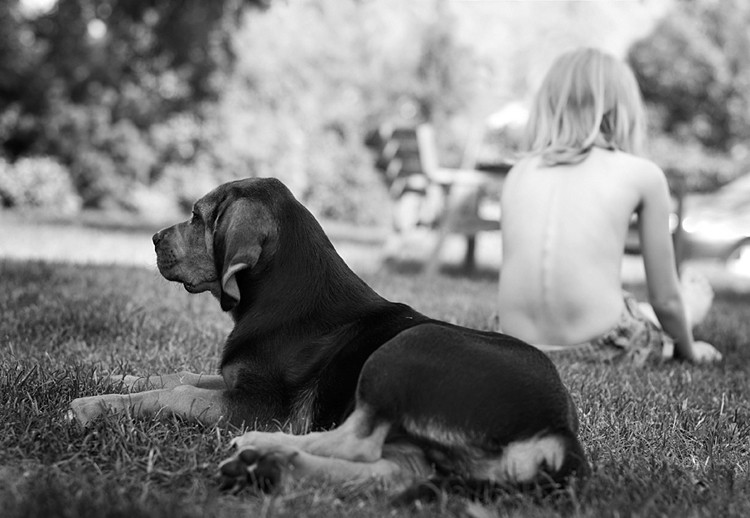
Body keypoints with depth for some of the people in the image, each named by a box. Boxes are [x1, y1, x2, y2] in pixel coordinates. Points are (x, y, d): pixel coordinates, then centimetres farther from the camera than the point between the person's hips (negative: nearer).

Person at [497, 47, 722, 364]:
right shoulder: (642, 175, -1)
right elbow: (664, 298, 4)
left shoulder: (518, 173, 9)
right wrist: (688, 350, 23)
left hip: (519, 348, 4)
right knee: (697, 291, 28)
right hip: (598, 347, -4)